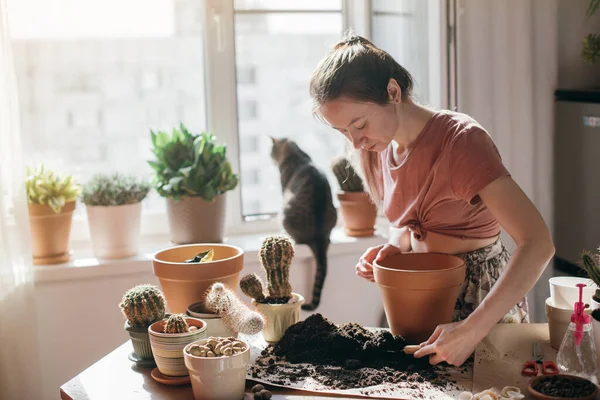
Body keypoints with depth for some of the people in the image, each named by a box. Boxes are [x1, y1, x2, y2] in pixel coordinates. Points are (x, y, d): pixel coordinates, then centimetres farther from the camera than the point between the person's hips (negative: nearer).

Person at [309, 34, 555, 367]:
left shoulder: (461, 140, -25)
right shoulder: (378, 148, -2)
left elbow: (538, 244, -33)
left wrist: (472, 330, -38)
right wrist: (392, 249, -8)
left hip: (484, 294, -6)